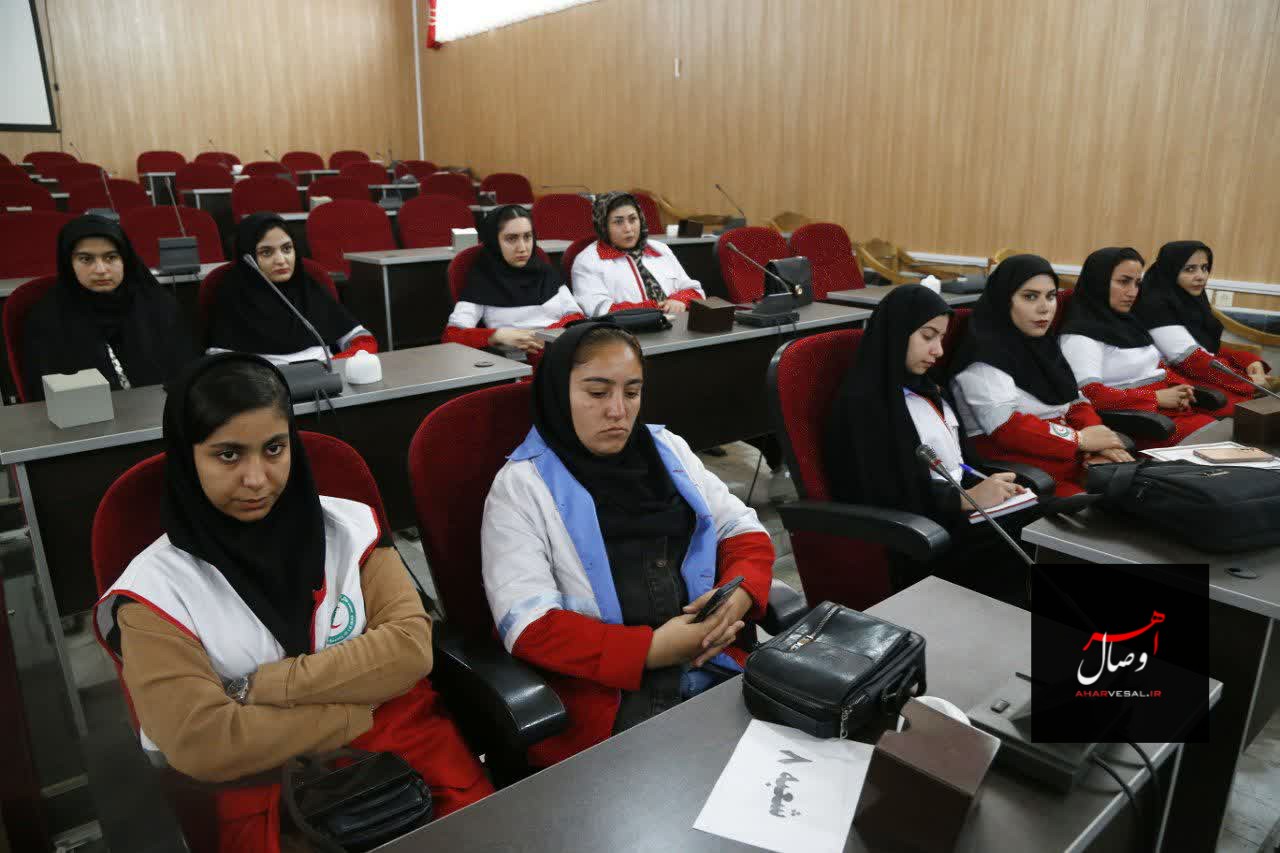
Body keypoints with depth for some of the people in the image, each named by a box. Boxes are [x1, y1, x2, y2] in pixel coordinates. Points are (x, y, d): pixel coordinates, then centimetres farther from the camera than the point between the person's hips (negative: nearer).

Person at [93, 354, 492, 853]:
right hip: (262, 780, -1)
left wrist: (261, 687, -12)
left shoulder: (350, 527, 2)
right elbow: (199, 745, -14)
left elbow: (410, 647, -5)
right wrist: (360, 699, -10)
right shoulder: (155, 588, -5)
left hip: (393, 742, 1)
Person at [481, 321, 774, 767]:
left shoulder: (668, 449, 13)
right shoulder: (522, 485, -3)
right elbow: (530, 626, -11)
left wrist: (738, 595, -8)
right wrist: (652, 649, -18)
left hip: (712, 669, 5)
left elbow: (744, 530, 14)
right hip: (602, 695, -5)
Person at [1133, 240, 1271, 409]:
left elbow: (1211, 347, 17)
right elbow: (1192, 361, -17)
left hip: (1210, 378, 8)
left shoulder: (1192, 300, 14)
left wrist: (1249, 361, -1)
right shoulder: (1155, 305, -13)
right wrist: (1248, 380, -16)